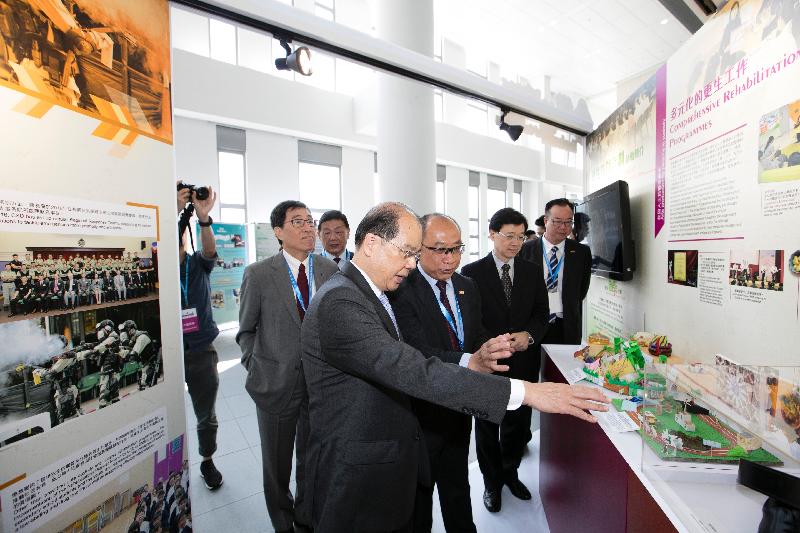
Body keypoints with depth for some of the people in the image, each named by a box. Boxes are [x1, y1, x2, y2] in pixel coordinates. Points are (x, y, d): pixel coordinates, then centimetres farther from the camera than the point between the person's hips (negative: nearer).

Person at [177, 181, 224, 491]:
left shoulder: (199, 264, 0)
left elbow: (210, 250, -22)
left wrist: (203, 218, -39)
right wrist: (176, 211, -35)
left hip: (201, 351, 1)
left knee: (206, 415, 15)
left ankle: (207, 462, 37)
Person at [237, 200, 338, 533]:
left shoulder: (329, 269, -3)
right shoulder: (258, 274, -10)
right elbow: (246, 330, 2)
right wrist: (255, 367, -3)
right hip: (276, 384, -2)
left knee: (312, 460, 21)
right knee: (277, 465, 20)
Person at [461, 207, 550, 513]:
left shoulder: (531, 272, 5)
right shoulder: (472, 272, -8)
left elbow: (542, 312, 6)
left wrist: (528, 335, -13)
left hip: (524, 362, 4)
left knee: (518, 423, 19)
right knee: (487, 426, 14)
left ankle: (510, 472, 45)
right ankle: (492, 481, 37)